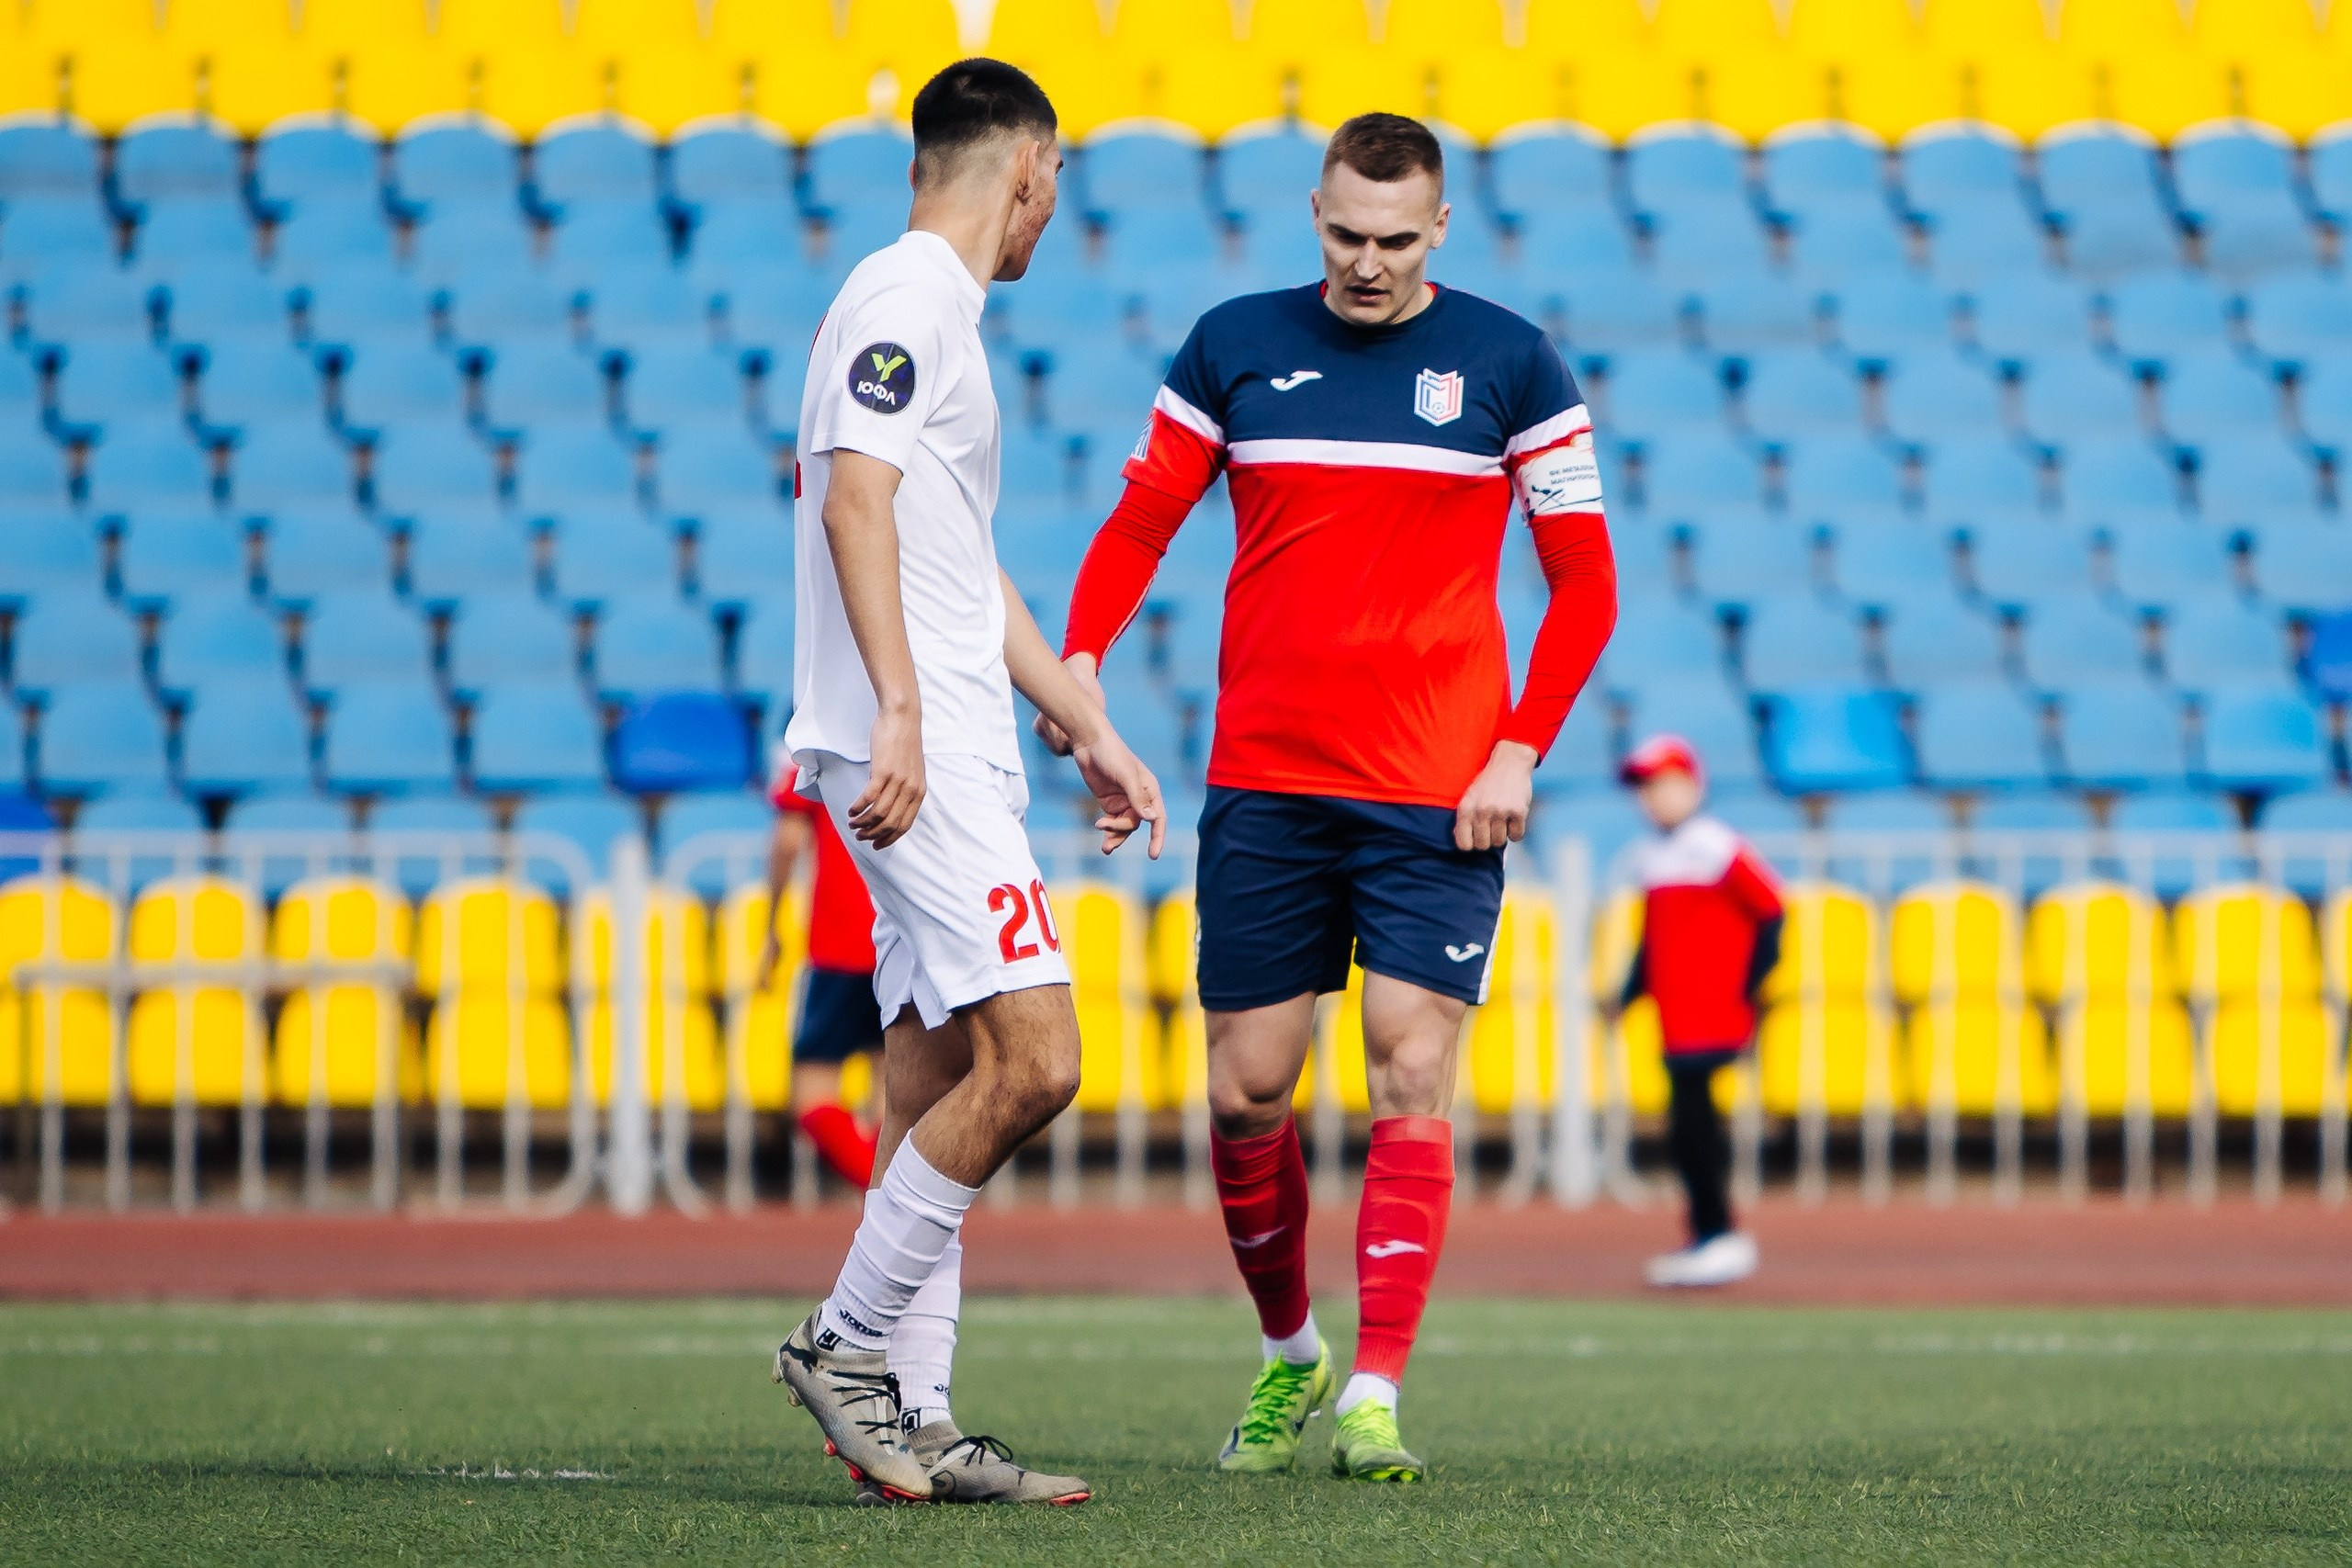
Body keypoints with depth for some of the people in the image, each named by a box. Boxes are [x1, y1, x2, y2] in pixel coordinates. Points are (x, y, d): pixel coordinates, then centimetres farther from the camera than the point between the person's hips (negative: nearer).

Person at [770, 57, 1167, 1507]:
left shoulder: (936, 312, 23)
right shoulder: (905, 298, -7)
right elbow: (857, 504, -18)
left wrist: (1090, 729, 31)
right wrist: (900, 709, -26)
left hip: (951, 753, 10)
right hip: (910, 749, -10)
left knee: (941, 1090, 7)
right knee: (1030, 1060, -16)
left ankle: (904, 1425, 6)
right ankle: (847, 1344, -9)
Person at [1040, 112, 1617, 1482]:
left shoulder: (1509, 363, 1)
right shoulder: (1236, 345, 6)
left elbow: (1585, 581, 4)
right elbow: (1142, 524, 11)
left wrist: (1520, 750, -6)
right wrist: (1081, 661, -6)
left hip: (1436, 797, -2)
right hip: (1264, 783, 2)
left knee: (1415, 1080, -11)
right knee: (1247, 1093, 3)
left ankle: (1376, 1397, -11)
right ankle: (1288, 1353, 25)